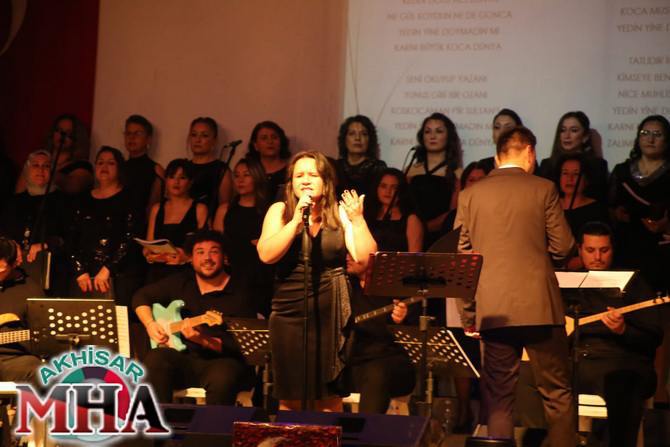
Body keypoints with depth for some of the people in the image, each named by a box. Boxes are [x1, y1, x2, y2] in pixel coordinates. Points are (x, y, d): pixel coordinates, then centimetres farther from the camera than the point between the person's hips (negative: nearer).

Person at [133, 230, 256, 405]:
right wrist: (150, 324, 6)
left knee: (223, 377, -38)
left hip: (223, 361, -4)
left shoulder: (239, 290, -4)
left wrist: (203, 341, -25)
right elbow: (142, 296, 24)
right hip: (184, 360, 4)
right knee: (155, 359, -27)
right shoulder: (181, 282, 12)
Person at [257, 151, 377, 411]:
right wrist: (296, 221, -17)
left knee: (327, 396, 4)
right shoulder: (280, 211, 4)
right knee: (291, 398, 5)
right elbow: (266, 255, -11)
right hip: (289, 315, 0)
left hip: (331, 315, 0)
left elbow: (365, 258, -5)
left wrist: (358, 220, -16)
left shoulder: (340, 213, 4)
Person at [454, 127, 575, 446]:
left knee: (498, 398, 6)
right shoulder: (543, 189, 0)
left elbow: (462, 258, 6)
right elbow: (563, 246, -1)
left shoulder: (470, 195, 6)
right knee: (557, 394, 6)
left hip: (492, 310, 2)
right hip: (538, 306, -2)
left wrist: (467, 316, 11)